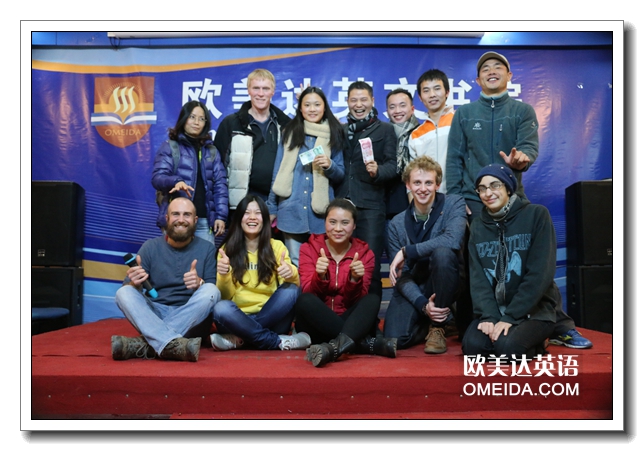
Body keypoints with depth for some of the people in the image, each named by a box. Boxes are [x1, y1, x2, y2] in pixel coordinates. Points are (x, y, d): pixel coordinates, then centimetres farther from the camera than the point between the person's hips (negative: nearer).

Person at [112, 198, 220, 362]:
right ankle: (175, 345, -47)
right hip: (155, 315, 1)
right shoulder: (150, 247, 4)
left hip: (192, 320, -1)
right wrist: (134, 283, -25)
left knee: (211, 291, -28)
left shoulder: (207, 248, 1)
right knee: (124, 293, -23)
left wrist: (199, 283, -28)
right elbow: (128, 290, 0)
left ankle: (145, 345, -36)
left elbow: (211, 292, -5)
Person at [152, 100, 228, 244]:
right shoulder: (170, 147, 5)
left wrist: (221, 216, -1)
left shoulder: (212, 151, 15)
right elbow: (157, 177, -6)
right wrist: (176, 181, -28)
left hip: (204, 220, 3)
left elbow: (220, 185, 10)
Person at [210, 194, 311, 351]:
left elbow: (293, 286, -6)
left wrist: (291, 274, -30)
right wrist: (223, 276, -24)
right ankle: (279, 341, -22)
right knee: (221, 308, -32)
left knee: (290, 290, -26)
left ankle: (239, 339, -22)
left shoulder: (277, 246, 5)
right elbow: (225, 296, -2)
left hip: (271, 319, 1)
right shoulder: (227, 249, 4)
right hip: (239, 319, -1)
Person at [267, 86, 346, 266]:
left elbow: (340, 175, 9)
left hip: (320, 211, 0)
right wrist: (271, 208, 7)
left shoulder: (333, 135, 6)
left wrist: (329, 165, -13)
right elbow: (278, 173, 9)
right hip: (291, 210, 0)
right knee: (295, 263, 5)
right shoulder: (290, 132, 7)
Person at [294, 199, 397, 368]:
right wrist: (320, 277, -34)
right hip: (317, 324, 0)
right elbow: (309, 293, -13)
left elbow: (355, 300, -9)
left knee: (373, 300, -27)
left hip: (351, 322, 1)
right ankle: (369, 343, -33)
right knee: (304, 301, -31)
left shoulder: (364, 253, 1)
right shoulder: (310, 248, -1)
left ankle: (334, 347, -48)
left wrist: (355, 279, -29)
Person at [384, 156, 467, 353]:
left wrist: (406, 252, -27)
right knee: (396, 338, -22)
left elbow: (453, 239, -31)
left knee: (443, 252, -34)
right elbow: (401, 274, -6)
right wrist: (422, 304, -22)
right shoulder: (397, 224, -3)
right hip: (413, 288, 2)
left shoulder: (454, 204, -10)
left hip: (446, 284, -2)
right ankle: (425, 321, 16)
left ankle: (437, 326, -13)